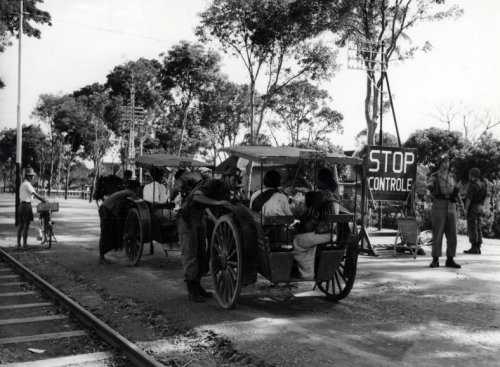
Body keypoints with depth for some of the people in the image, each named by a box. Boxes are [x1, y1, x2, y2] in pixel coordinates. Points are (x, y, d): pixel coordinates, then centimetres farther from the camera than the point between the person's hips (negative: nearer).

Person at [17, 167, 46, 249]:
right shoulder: (27, 184, -12)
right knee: (26, 225, -5)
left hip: (21, 206, 9)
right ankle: (25, 244, -4)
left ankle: (19, 243, 14)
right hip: (26, 205, -9)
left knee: (20, 225, 11)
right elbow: (35, 194, -18)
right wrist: (43, 200, -14)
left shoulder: (22, 184, 18)